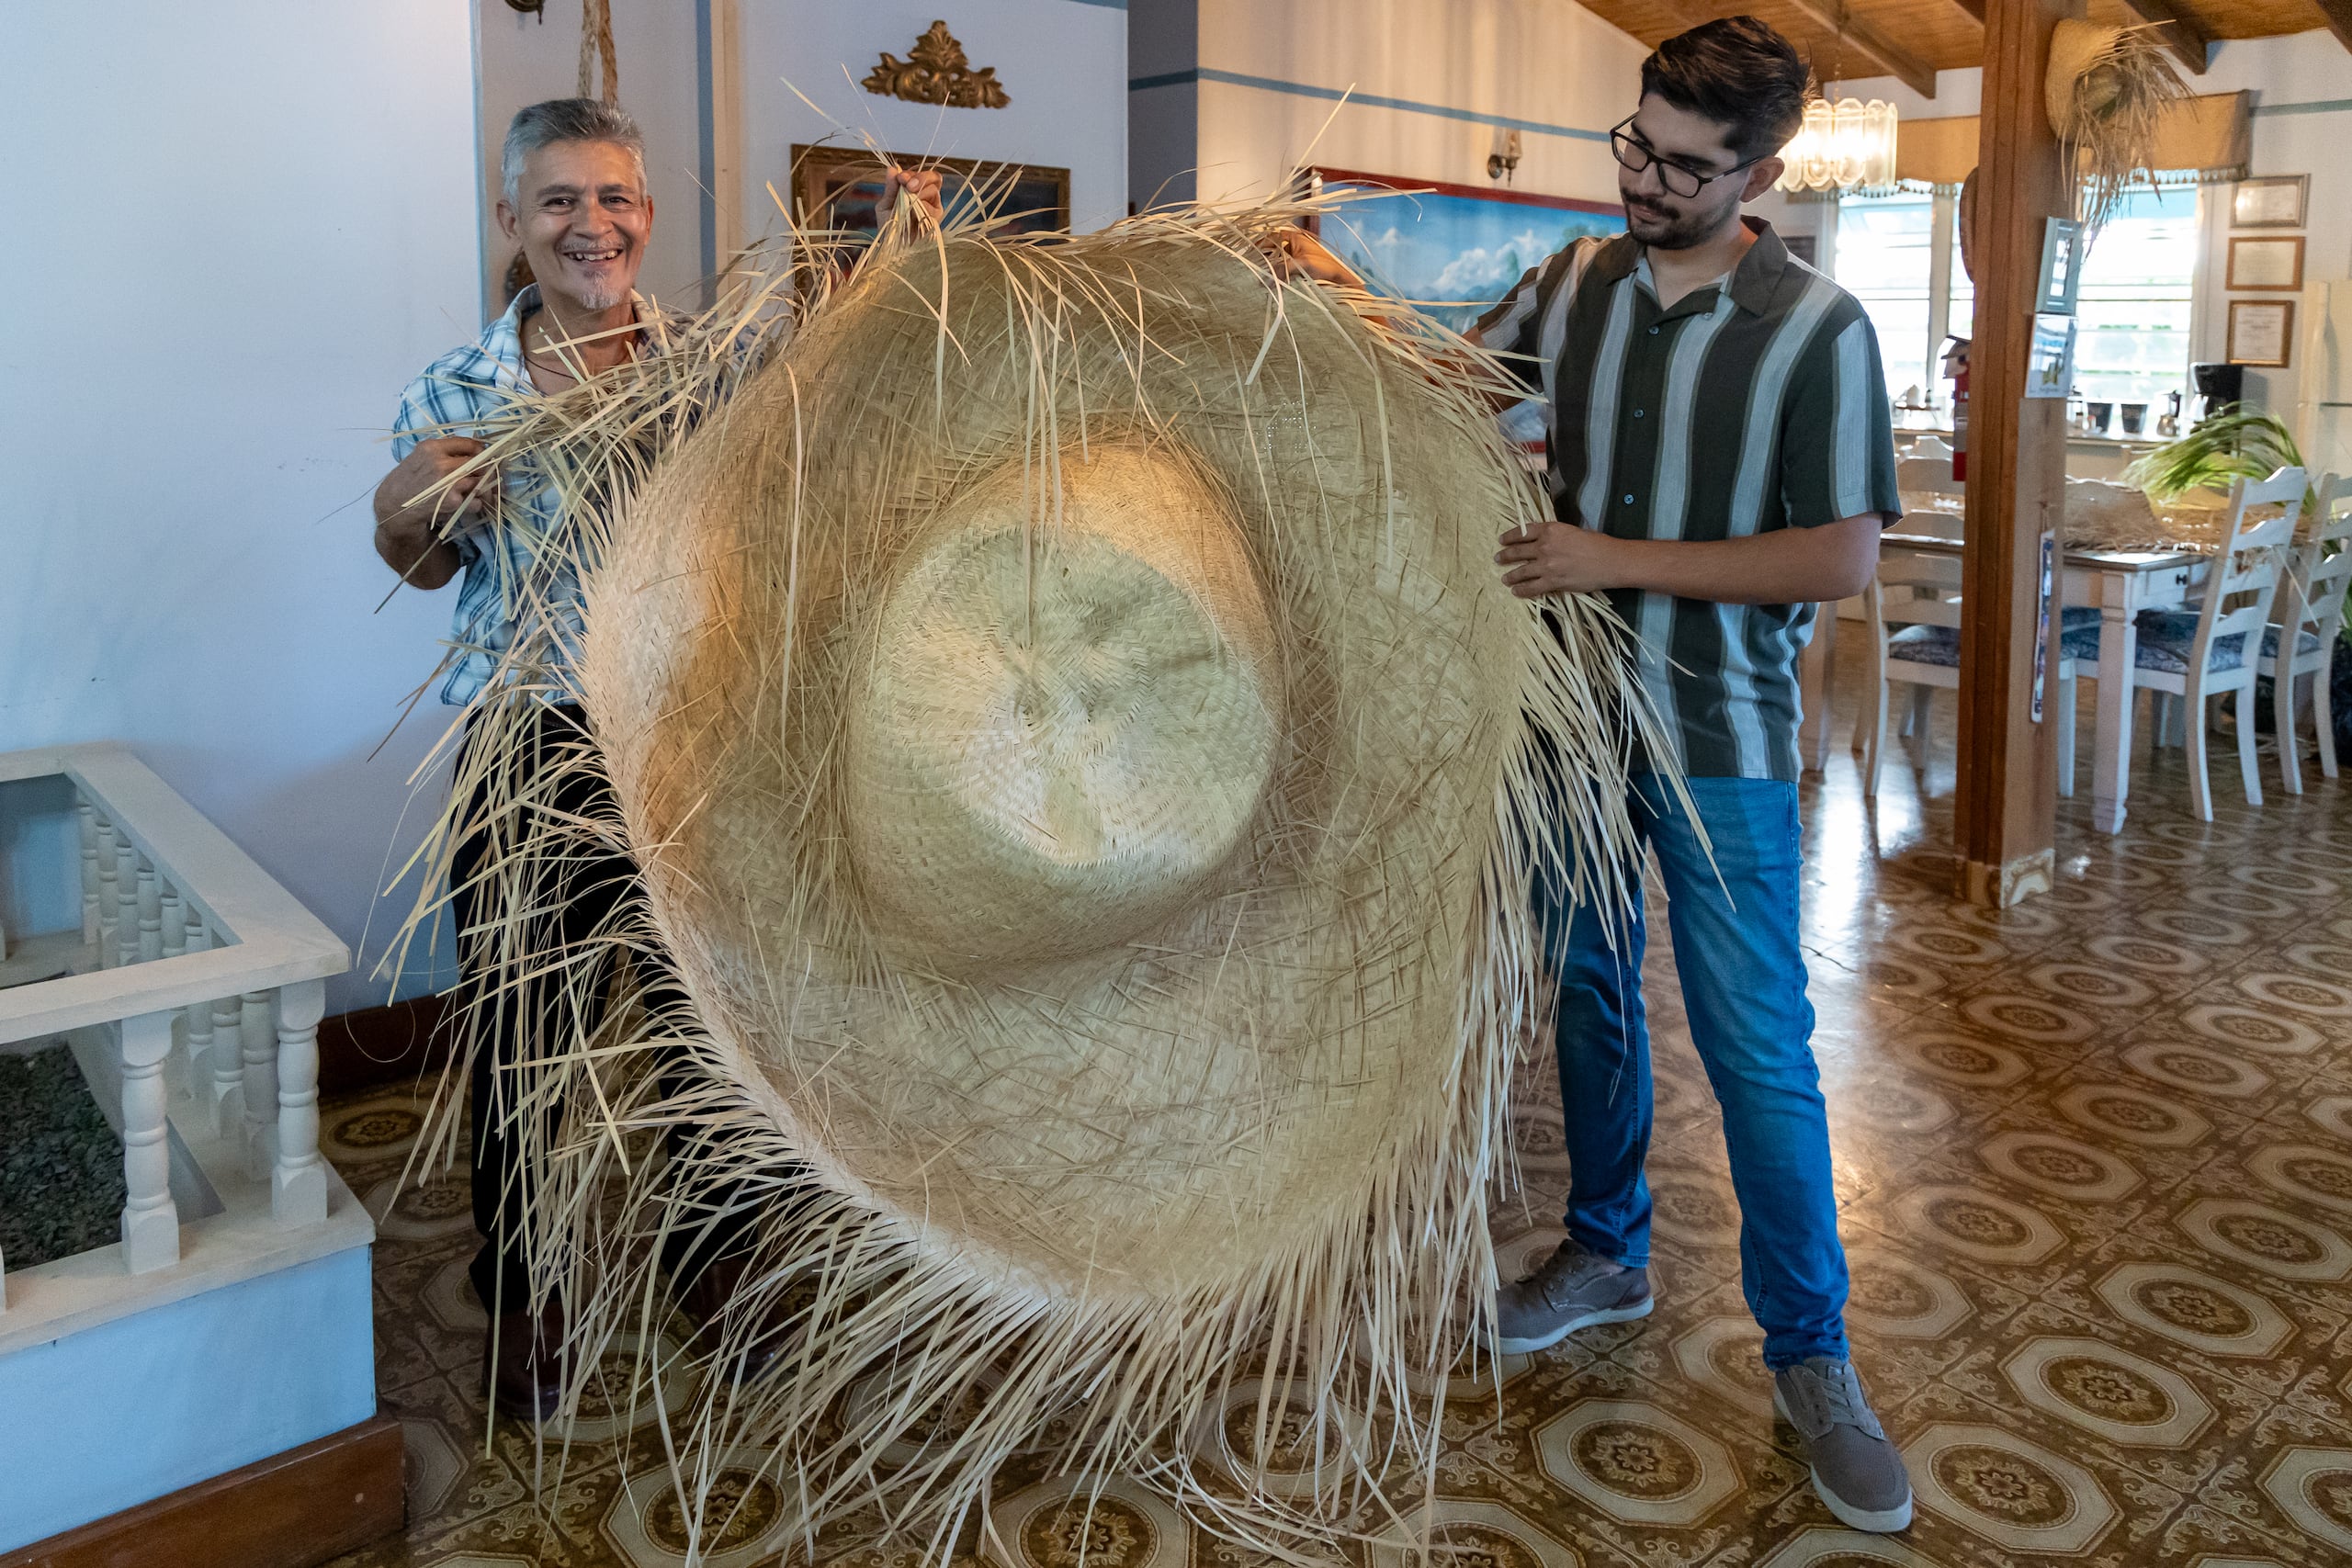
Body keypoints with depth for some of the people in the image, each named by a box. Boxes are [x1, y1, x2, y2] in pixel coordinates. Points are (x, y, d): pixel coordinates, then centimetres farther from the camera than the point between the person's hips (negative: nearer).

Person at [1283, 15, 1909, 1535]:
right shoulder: (1573, 282, 3)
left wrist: (1621, 560, -20)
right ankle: (1608, 1253, 37)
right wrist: (1348, 297, -4)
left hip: (1719, 739, -4)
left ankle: (1812, 1359, 17)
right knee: (1589, 988, 17)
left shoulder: (1818, 330, -12)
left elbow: (1843, 559, -16)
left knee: (1759, 1049, 0)